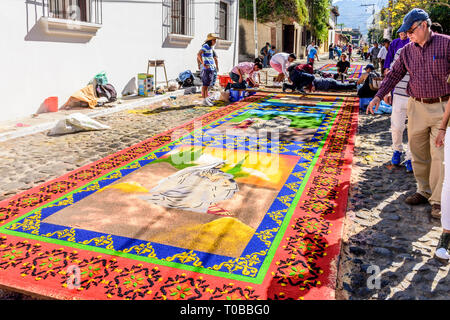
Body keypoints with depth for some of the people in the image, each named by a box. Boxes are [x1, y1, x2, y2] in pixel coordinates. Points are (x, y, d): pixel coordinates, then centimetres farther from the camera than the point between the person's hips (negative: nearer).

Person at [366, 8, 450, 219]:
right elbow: (395, 74, 11)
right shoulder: (407, 51, 7)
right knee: (419, 154, 10)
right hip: (417, 107, 5)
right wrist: (378, 97, 1)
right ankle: (424, 191, 26)